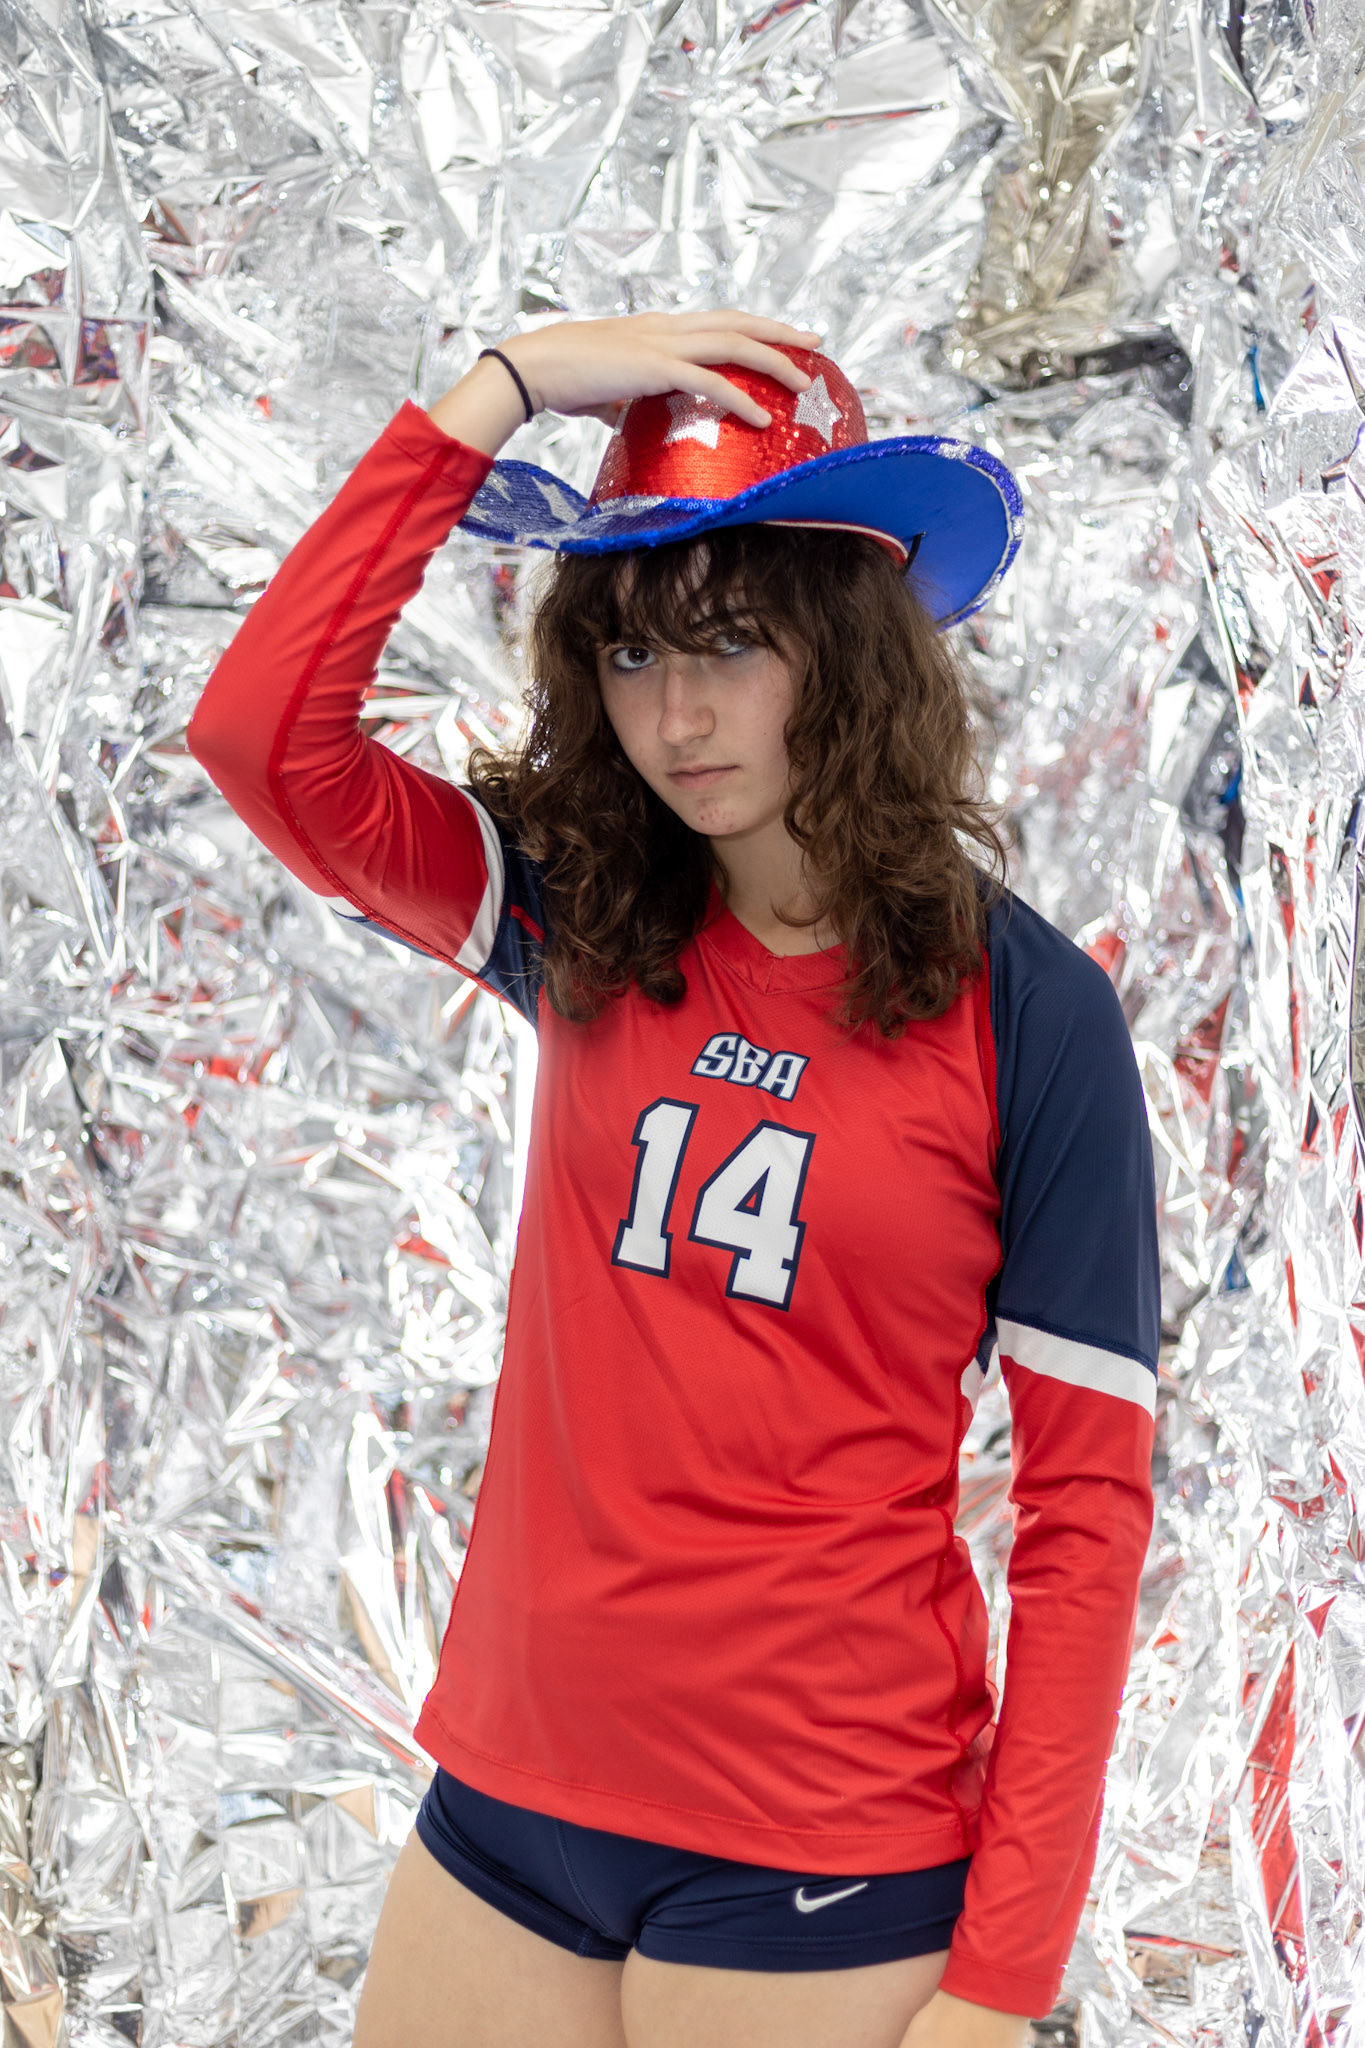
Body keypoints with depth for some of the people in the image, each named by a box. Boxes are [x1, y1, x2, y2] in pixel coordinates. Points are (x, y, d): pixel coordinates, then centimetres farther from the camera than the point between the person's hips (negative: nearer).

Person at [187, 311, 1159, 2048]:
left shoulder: (1027, 1018, -8)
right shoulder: (589, 927, 4)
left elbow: (1085, 1504, -8)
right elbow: (262, 733, -10)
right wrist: (498, 391, -11)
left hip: (821, 1867, -4)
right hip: (512, 1794, 4)